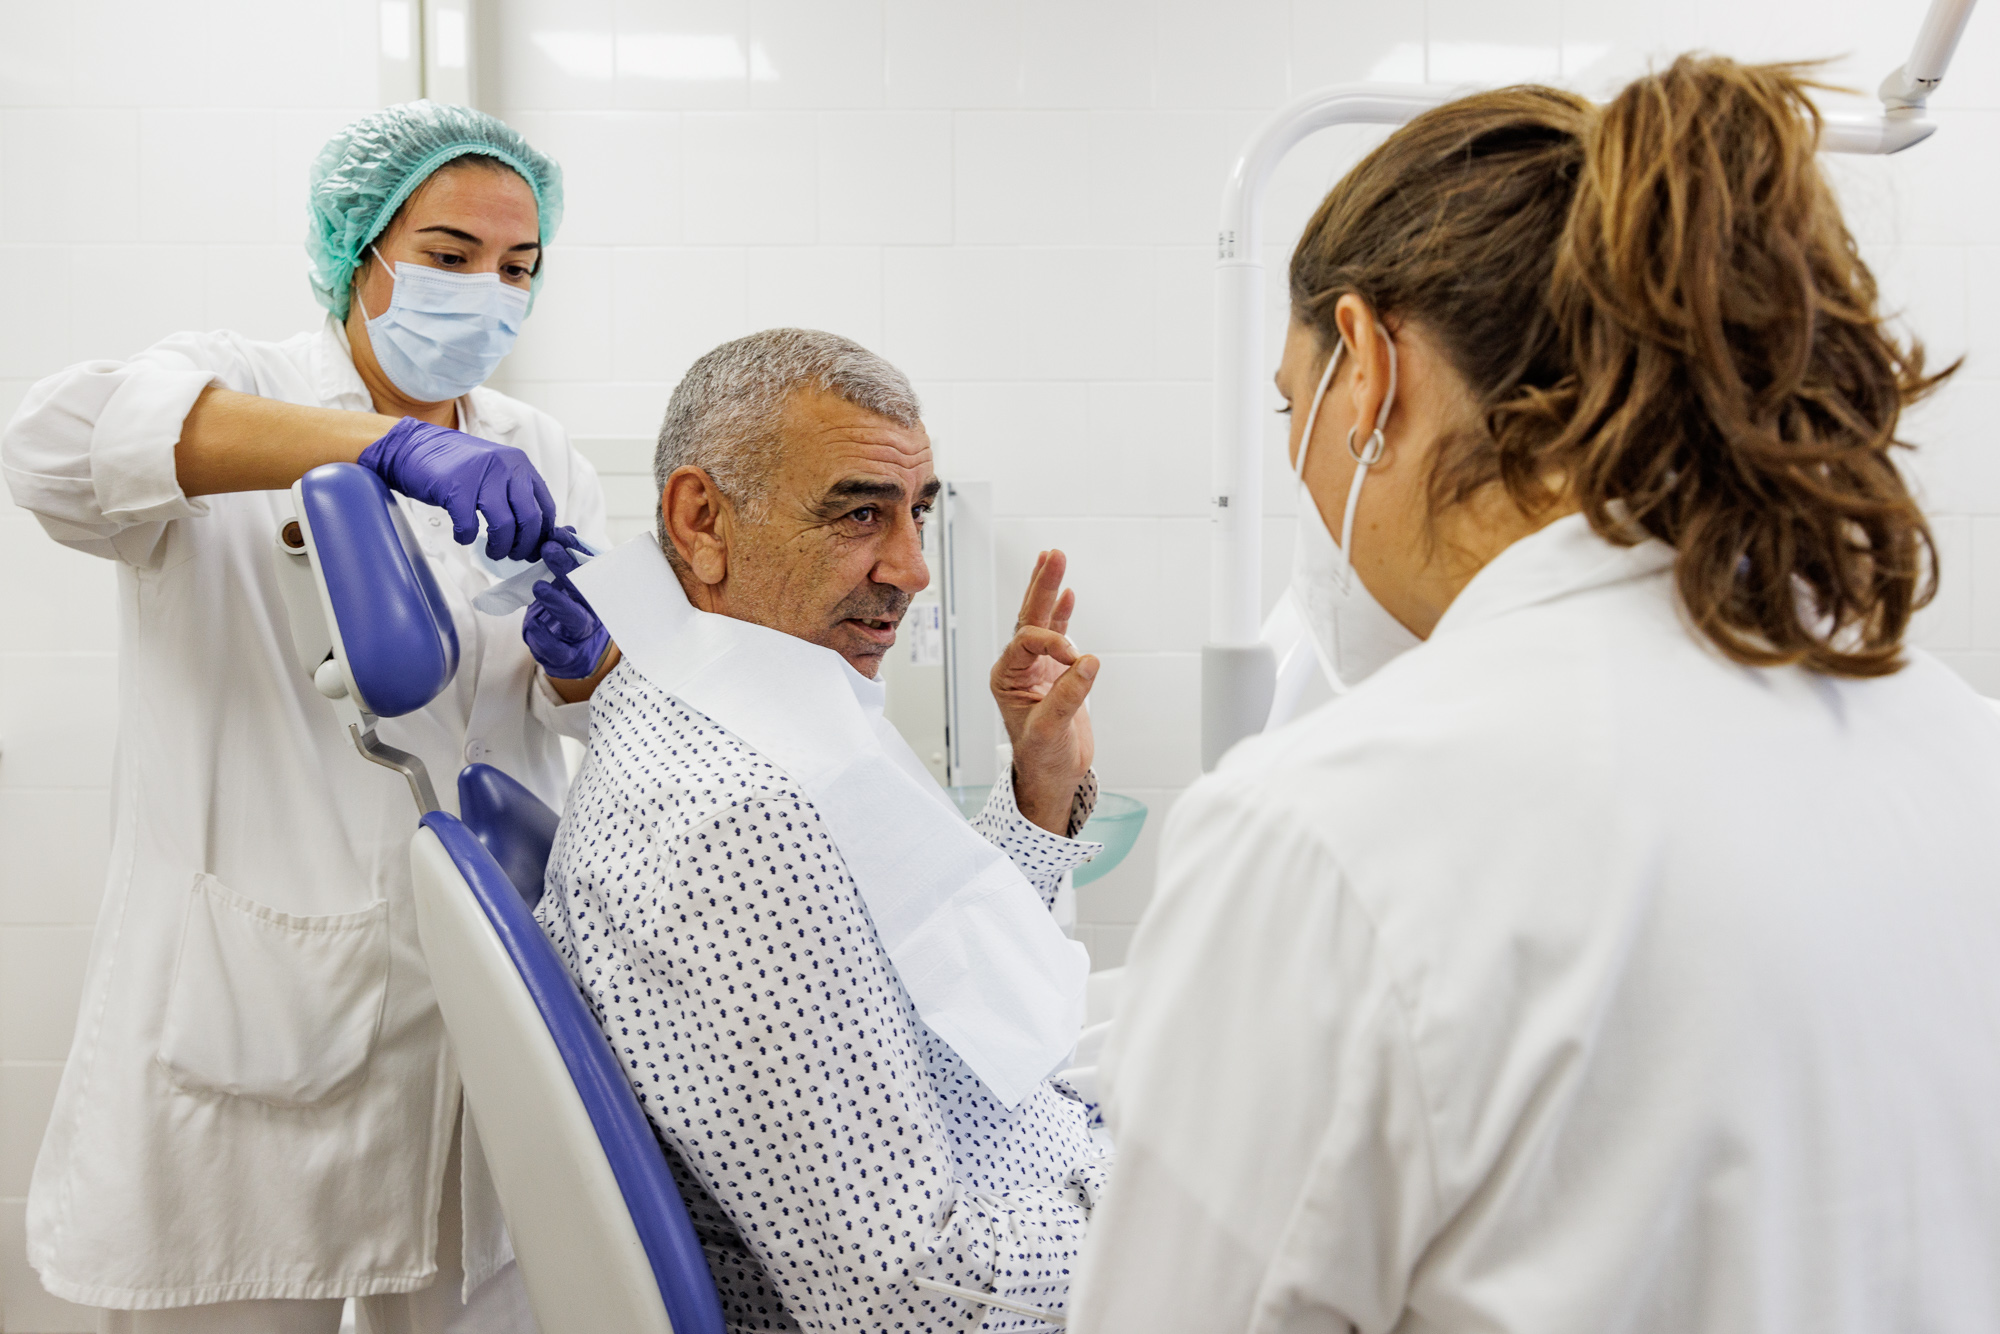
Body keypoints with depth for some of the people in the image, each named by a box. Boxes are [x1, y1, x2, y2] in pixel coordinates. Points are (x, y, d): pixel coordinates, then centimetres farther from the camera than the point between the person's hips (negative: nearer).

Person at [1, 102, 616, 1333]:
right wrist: (385, 440, -35)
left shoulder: (539, 459, 11)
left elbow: (620, 715, 6)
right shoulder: (232, 390, -2)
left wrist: (582, 655, -18)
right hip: (247, 1017, -3)